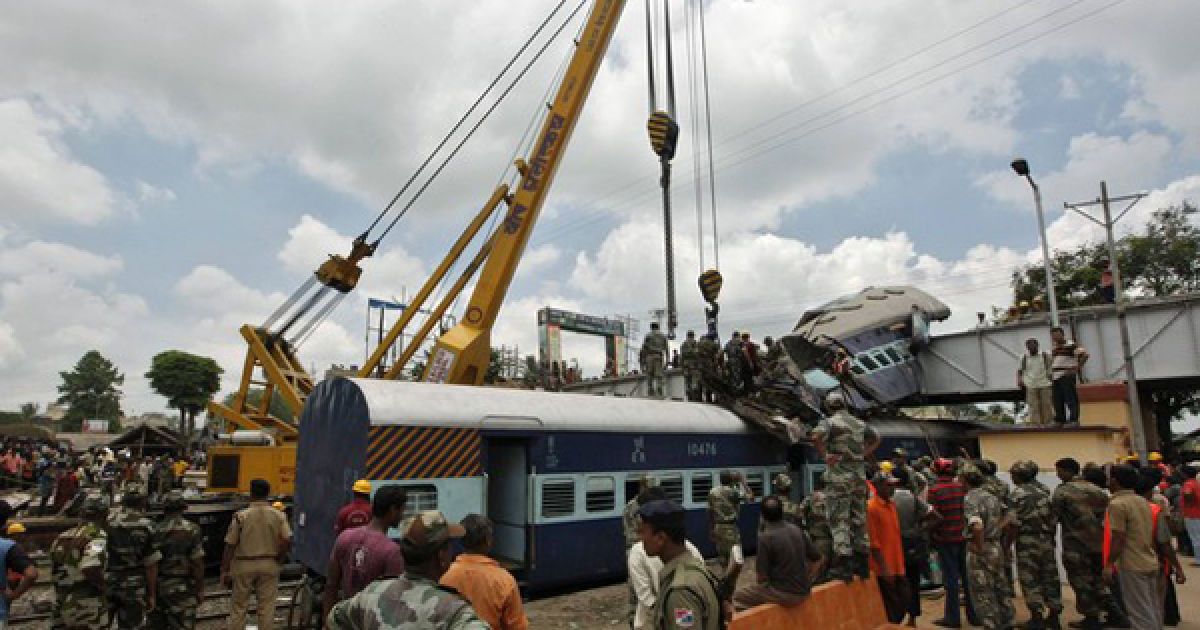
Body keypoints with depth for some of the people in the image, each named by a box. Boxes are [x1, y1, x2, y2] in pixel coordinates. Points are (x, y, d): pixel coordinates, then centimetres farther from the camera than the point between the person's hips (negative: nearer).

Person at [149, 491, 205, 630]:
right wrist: (200, 589, -3)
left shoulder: (156, 530, -3)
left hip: (158, 587, 4)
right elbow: (197, 562, -12)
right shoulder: (192, 530, -11)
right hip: (181, 587, -4)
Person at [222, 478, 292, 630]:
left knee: (238, 607, 11)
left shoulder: (241, 516, -8)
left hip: (244, 565, -1)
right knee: (266, 607, 8)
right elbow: (287, 541, -11)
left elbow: (230, 546, -6)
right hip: (269, 565, 1)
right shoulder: (278, 516, -4)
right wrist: (276, 559, 5)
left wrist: (224, 571, 2)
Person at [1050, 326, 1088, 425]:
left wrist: (1077, 368, -15)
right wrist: (1051, 374, 17)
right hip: (1056, 378, 7)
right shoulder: (1053, 349, 17)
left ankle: (1074, 420, -5)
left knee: (1071, 400, -7)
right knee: (1058, 401, 9)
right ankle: (1060, 421, 16)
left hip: (1068, 377, -7)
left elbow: (1084, 355, -16)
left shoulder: (1071, 345, -6)